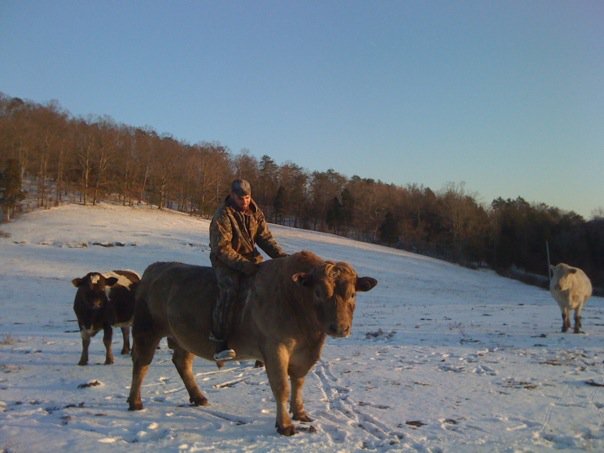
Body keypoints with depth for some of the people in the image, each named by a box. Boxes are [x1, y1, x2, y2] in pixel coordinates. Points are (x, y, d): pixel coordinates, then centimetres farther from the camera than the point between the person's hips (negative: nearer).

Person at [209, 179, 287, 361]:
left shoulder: (255, 212, 3)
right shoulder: (223, 215, -15)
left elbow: (265, 238, 4)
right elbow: (222, 249, -19)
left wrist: (280, 255, -12)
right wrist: (242, 265, -26)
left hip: (251, 258, 6)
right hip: (225, 260, -6)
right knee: (230, 290, -30)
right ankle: (219, 341, -27)